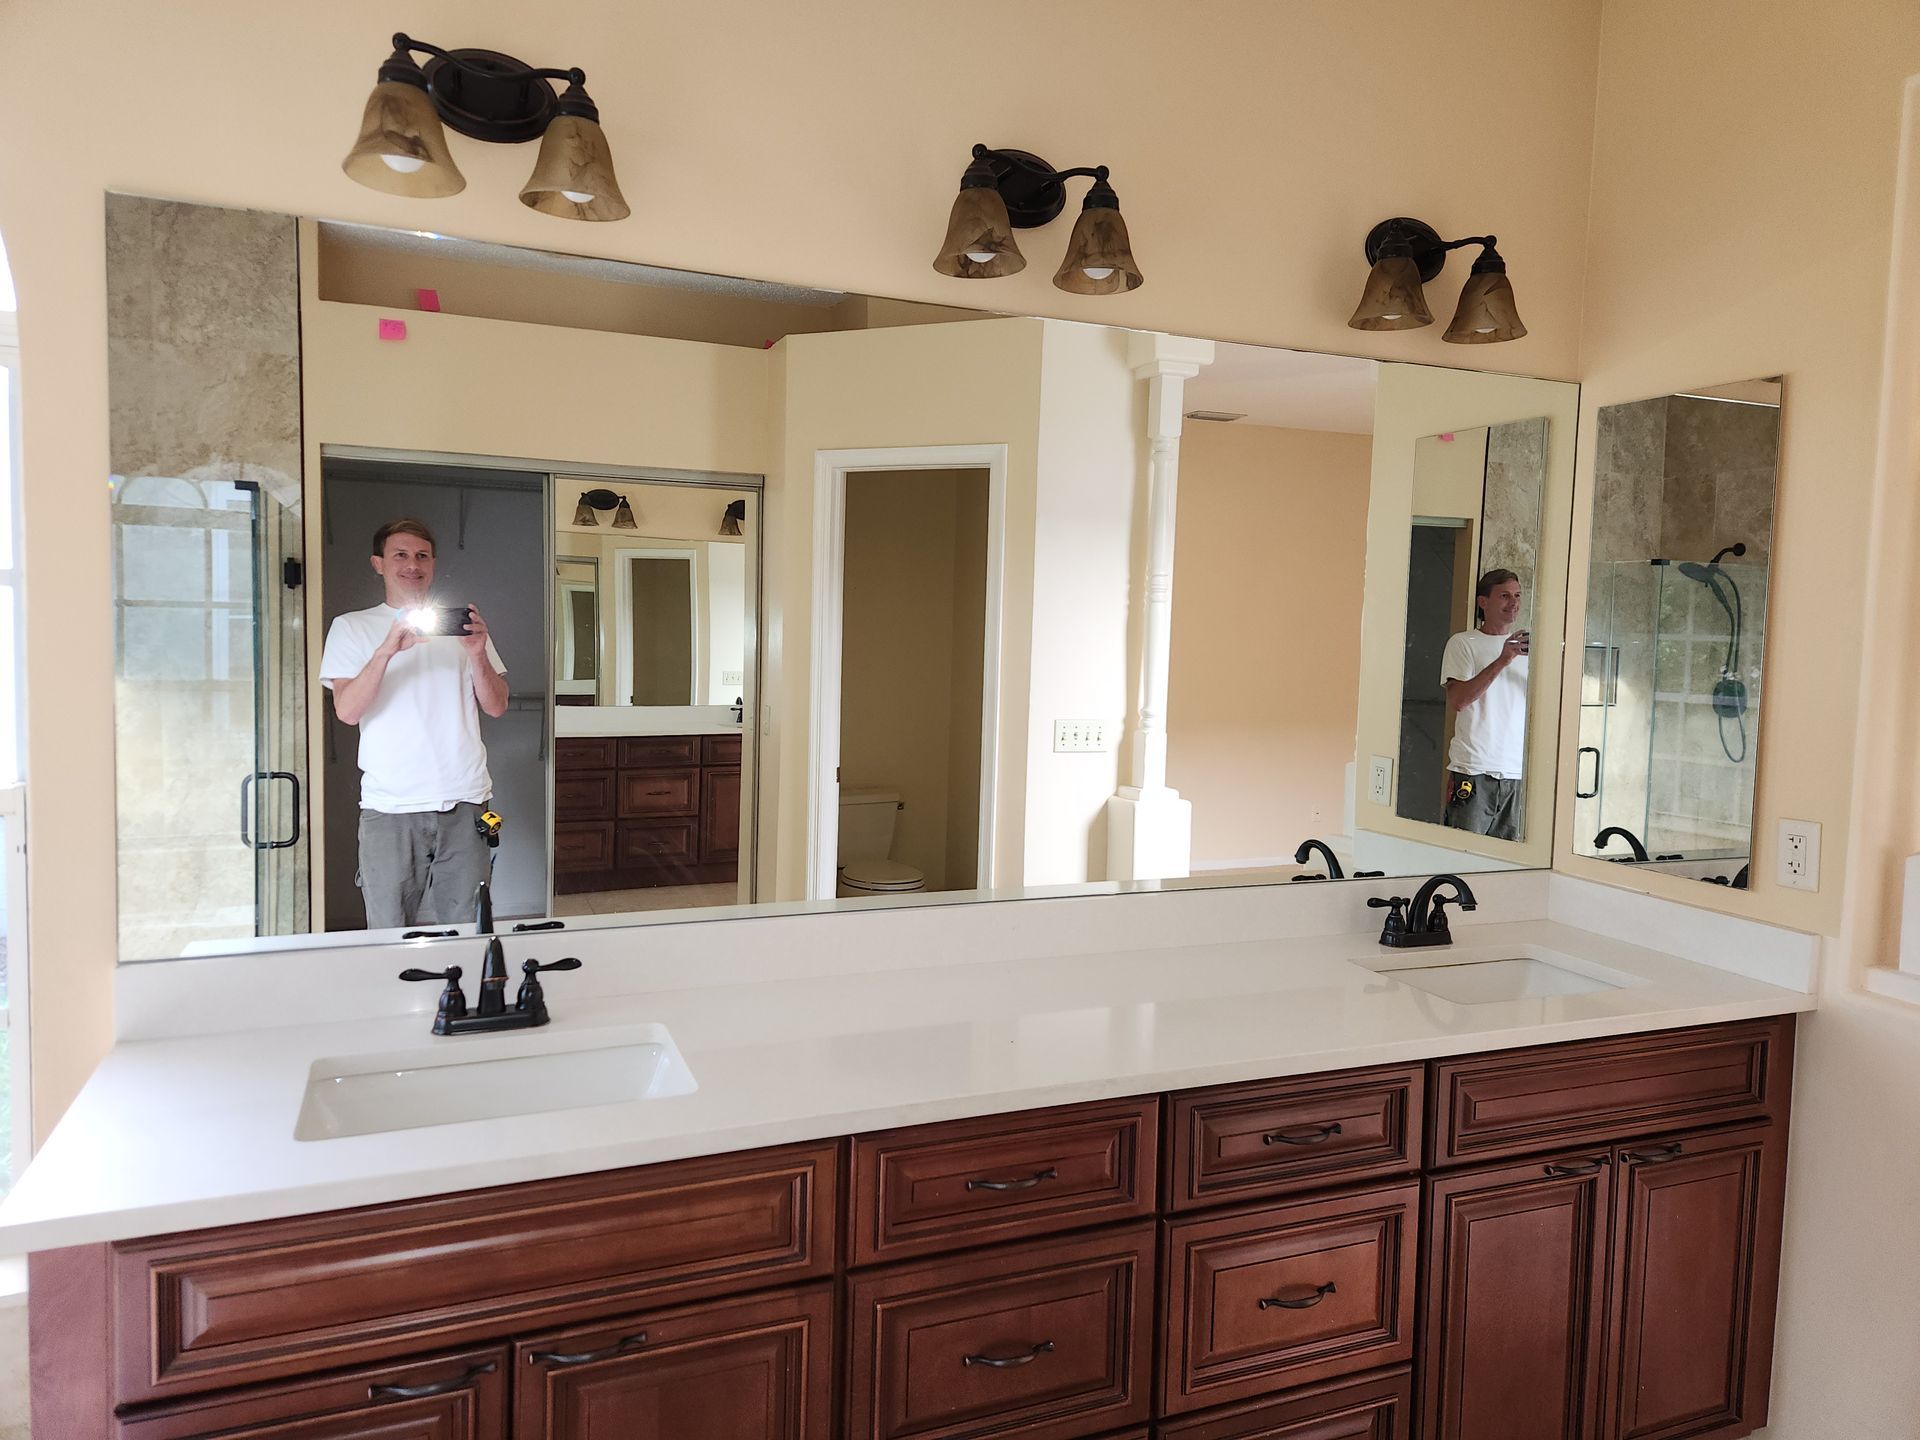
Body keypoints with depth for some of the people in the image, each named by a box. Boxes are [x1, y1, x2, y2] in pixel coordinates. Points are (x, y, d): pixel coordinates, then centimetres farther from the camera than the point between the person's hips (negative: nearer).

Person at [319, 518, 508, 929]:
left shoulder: (463, 622, 16)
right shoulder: (351, 627, 8)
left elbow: (496, 707, 9)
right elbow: (347, 710, -6)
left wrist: (477, 653, -9)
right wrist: (387, 649, -19)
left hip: (464, 802, 2)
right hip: (390, 806, -2)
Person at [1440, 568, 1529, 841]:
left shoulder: (1526, 647, 17)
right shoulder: (1463, 643, 3)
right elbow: (1456, 700, -12)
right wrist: (1501, 662, -17)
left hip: (1518, 773, 4)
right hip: (1474, 770, -4)